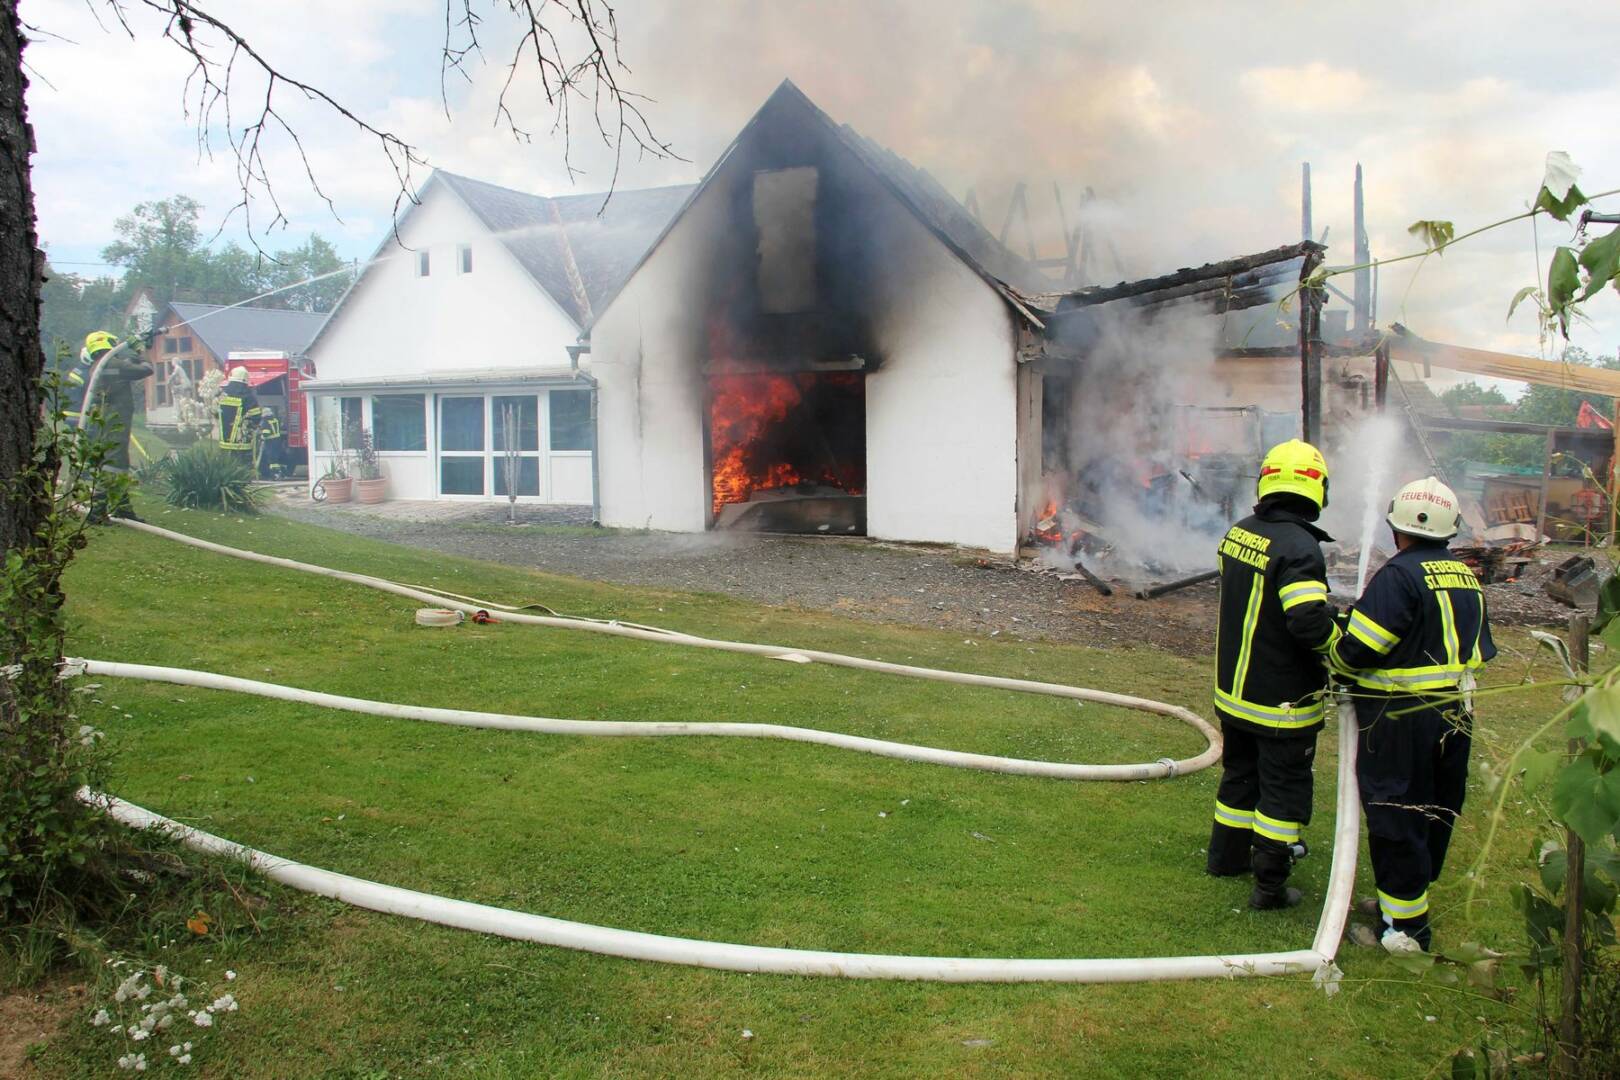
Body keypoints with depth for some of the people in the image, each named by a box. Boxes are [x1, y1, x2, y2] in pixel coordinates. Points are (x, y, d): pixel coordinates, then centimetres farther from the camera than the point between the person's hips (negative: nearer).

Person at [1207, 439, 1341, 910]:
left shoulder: (1237, 534, 0)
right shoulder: (1298, 546, -24)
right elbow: (1310, 623, -31)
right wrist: (1340, 641, -12)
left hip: (1232, 690, 7)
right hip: (1283, 699, -7)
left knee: (1240, 774, 23)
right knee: (1284, 790, 7)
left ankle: (1227, 854, 38)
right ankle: (1270, 885, 15)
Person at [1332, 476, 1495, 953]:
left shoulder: (1400, 576, -19)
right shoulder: (1467, 578, 8)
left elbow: (1360, 647, -21)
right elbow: (1479, 650, 14)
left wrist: (1338, 663, -1)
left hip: (1402, 719, -9)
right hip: (1456, 714, 9)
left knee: (1395, 819, 0)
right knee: (1437, 811, 18)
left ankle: (1405, 927, 7)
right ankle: (1409, 897, 33)